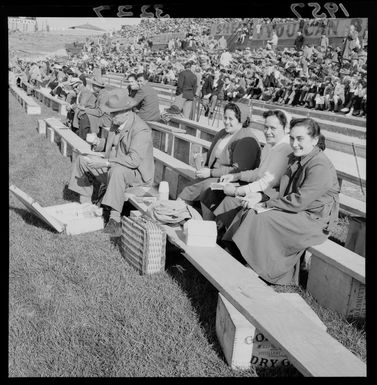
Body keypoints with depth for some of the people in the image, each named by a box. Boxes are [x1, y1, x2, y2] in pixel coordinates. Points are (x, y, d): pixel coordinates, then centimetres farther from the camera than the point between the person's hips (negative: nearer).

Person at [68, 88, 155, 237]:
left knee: (117, 170, -41)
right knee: (82, 159, 8)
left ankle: (115, 220, -34)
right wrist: (97, 142, -4)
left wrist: (105, 163, -37)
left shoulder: (141, 130, -25)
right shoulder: (117, 123, 3)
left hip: (137, 173, -9)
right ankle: (85, 205, 11)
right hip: (113, 169, 9)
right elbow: (109, 144, 19)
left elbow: (134, 160, -35)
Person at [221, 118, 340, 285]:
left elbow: (299, 201, -23)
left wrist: (264, 202, -19)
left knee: (261, 220, -24)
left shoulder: (321, 167, -20)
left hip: (313, 221, -9)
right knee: (248, 214, -10)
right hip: (294, 211, 9)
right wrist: (261, 196, -6)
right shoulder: (295, 159, 10)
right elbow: (284, 192, 12)